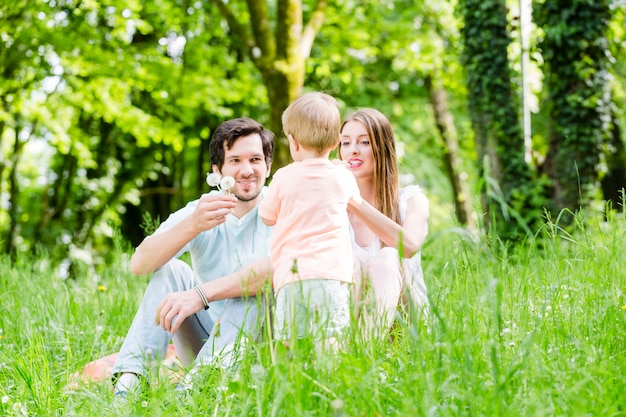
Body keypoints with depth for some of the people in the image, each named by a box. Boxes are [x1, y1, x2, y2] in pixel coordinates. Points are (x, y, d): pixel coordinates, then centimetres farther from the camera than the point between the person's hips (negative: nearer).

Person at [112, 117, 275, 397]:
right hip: (207, 335, 3)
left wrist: (201, 294, -38)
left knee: (256, 285, -29)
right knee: (170, 269, -14)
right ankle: (128, 382, -27)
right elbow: (139, 264, -18)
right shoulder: (199, 211, -2)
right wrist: (192, 225, -36)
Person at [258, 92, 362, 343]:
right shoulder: (344, 178, 11)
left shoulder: (284, 177, 5)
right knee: (328, 344, -9)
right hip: (332, 274, 1)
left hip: (292, 276, -1)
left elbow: (268, 217, 19)